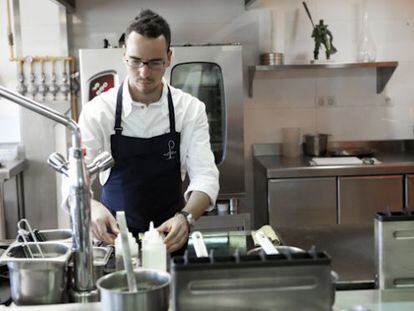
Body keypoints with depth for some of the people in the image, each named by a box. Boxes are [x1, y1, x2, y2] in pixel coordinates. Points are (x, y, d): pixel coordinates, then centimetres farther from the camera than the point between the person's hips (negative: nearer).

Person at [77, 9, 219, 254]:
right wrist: (92, 206, -35)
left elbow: (205, 177, -10)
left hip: (169, 235, 0)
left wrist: (185, 216, -30)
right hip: (115, 236, 0)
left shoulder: (191, 109, -5)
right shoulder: (97, 111, -8)